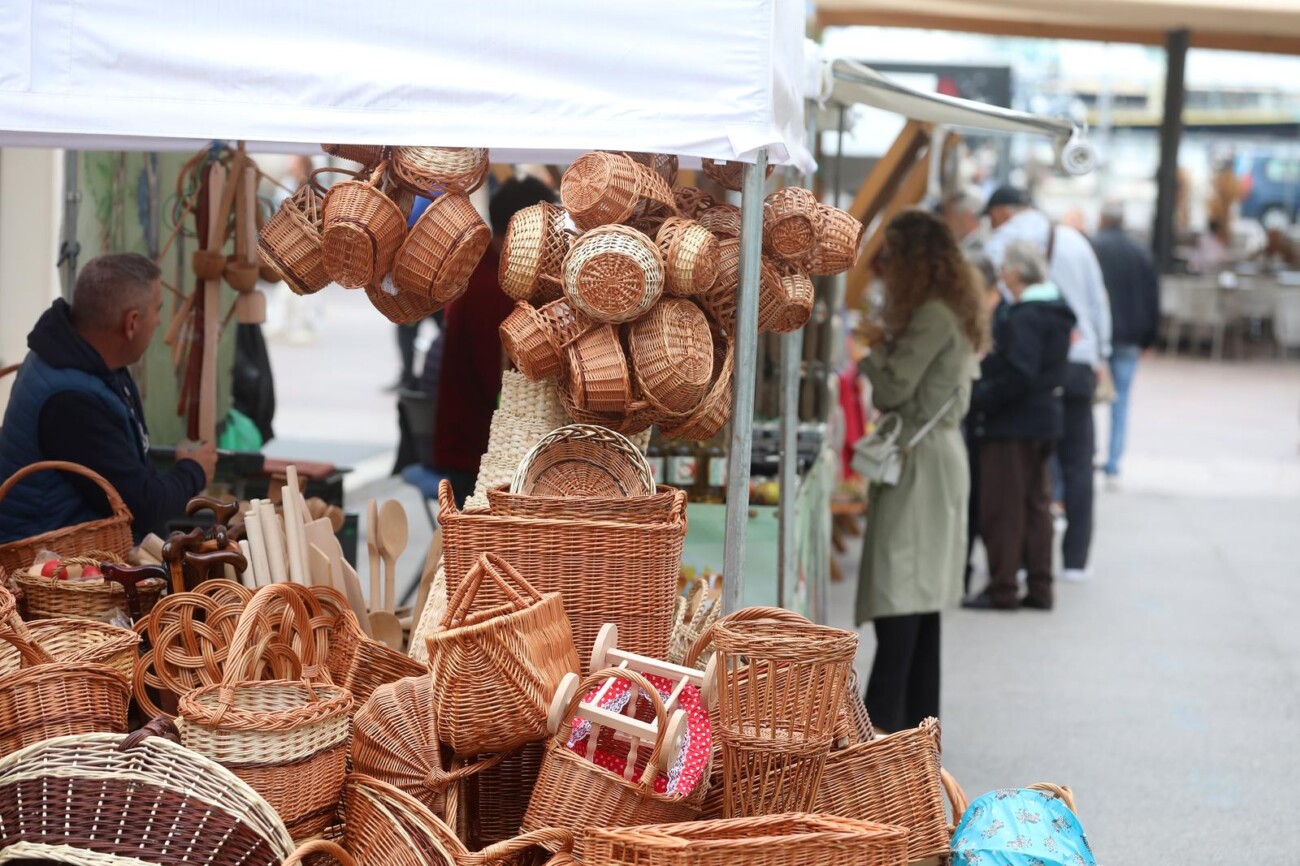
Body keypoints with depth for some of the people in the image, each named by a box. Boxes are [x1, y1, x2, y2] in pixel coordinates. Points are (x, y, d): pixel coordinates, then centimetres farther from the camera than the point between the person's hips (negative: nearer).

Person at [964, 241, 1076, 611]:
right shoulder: (1055, 312, 11)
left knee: (1002, 509, -2)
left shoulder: (1024, 317, -19)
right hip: (1043, 418, 10)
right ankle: (1039, 588, 19)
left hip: (1012, 426, -10)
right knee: (1035, 504, 14)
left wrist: (977, 399, -18)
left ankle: (1002, 590, 3)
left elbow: (1017, 375, -26)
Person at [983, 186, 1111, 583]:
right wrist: (1101, 354, 20)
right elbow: (1099, 301, 13)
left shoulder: (1000, 245, -2)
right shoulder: (1074, 241, 10)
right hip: (1078, 360, 3)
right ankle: (1075, 559, 9)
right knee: (1077, 462, 9)